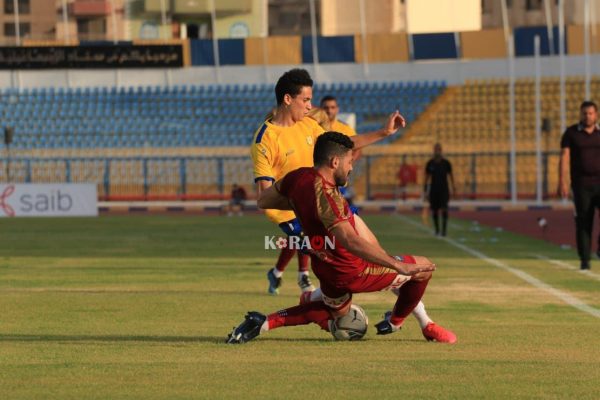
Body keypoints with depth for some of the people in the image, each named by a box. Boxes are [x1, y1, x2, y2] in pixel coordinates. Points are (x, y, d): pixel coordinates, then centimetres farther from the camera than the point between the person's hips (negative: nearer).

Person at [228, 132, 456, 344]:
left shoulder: (298, 177, -4)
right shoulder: (324, 195, -29)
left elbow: (263, 200, 15)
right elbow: (351, 241, -39)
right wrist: (399, 266, -41)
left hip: (325, 270, 9)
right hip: (351, 273, -9)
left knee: (336, 314, 36)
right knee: (423, 268, 5)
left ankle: (264, 323, 18)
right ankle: (394, 323, 27)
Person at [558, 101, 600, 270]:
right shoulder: (571, 133, 2)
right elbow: (564, 158, -4)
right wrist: (562, 182, -14)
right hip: (581, 185, -1)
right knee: (583, 222, -1)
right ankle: (584, 260, 5)